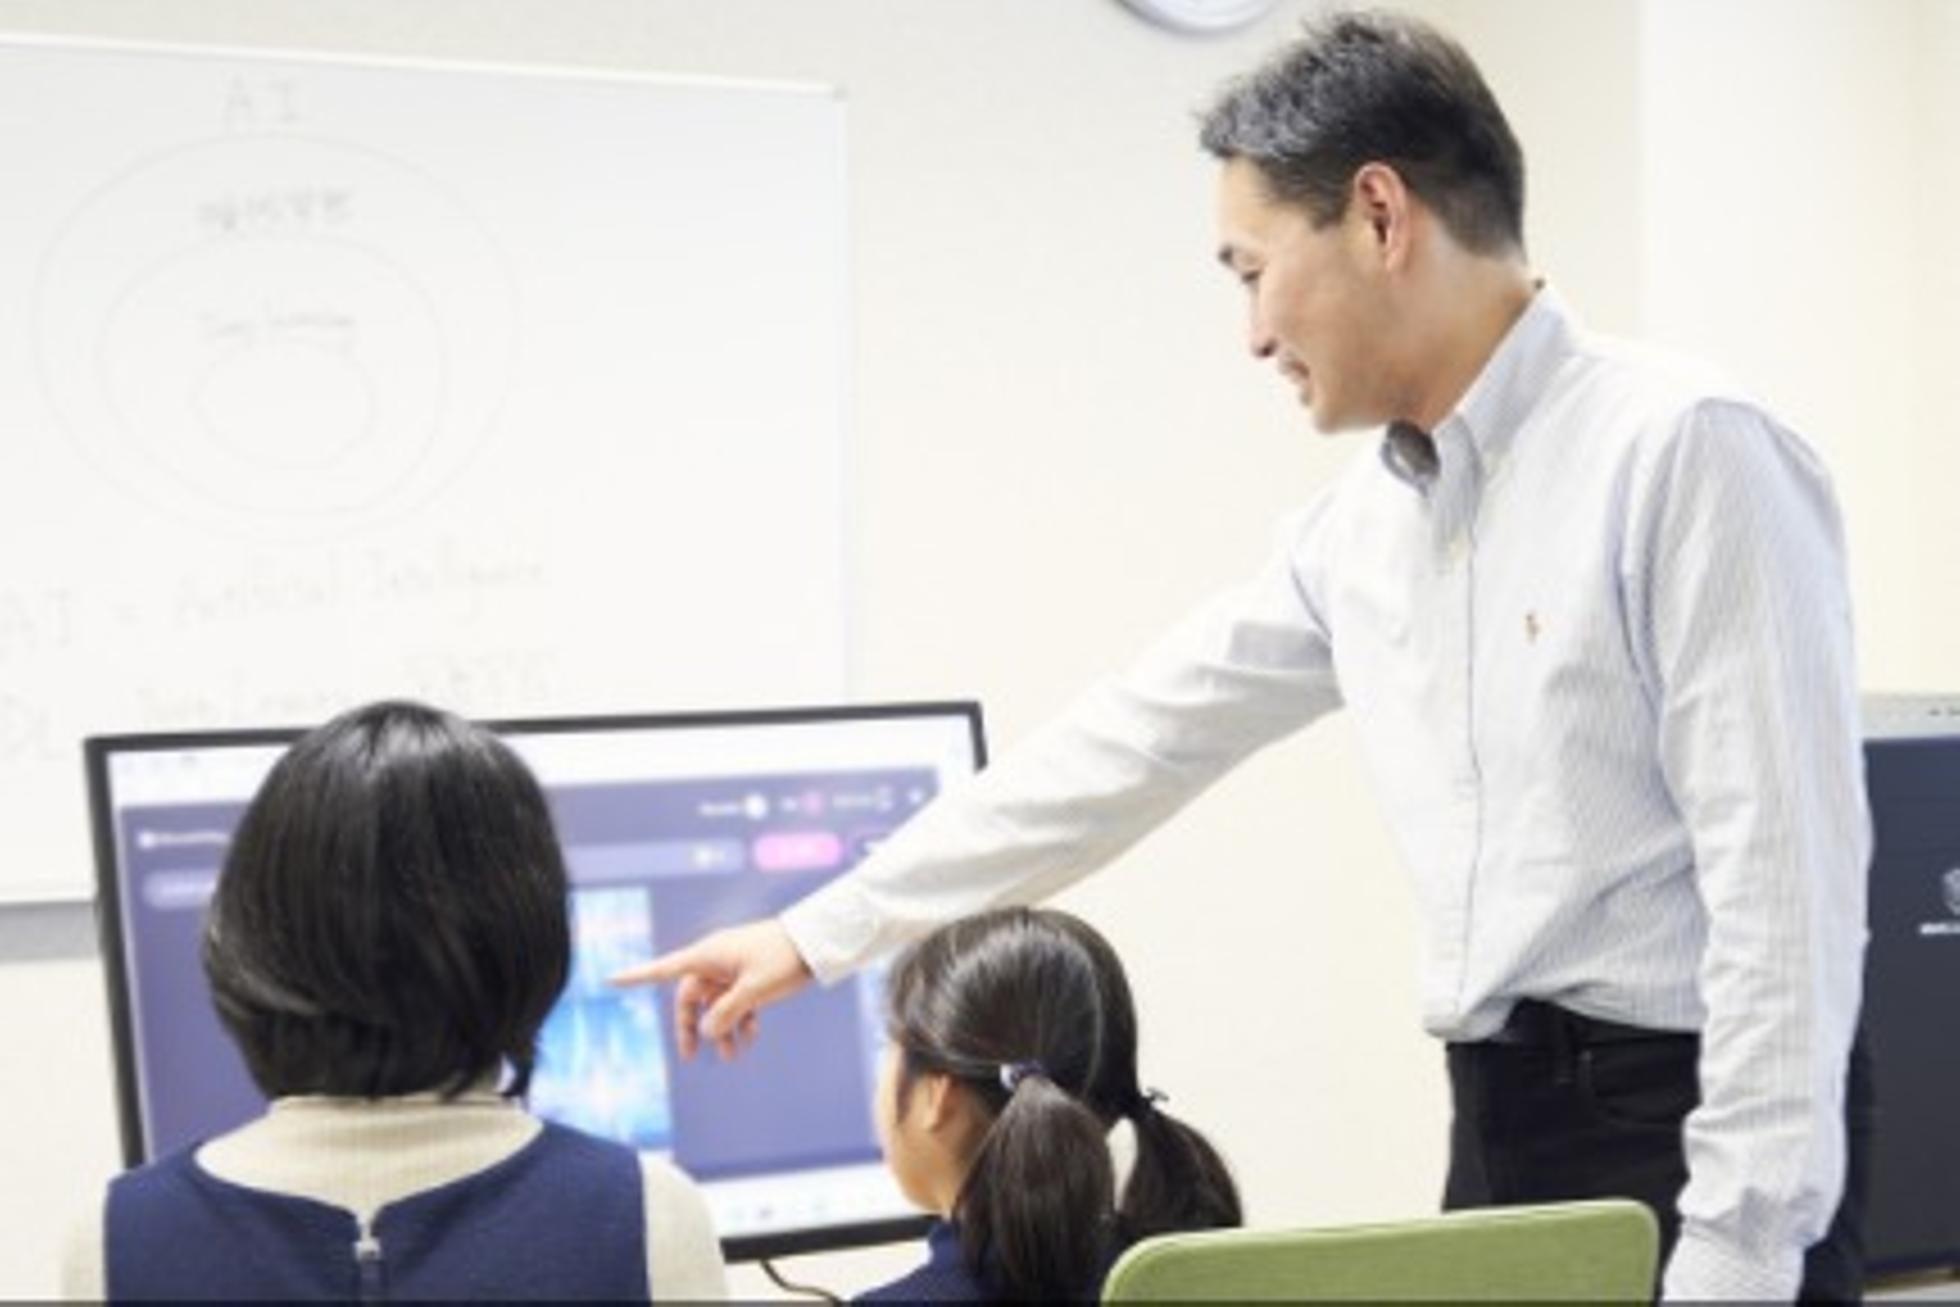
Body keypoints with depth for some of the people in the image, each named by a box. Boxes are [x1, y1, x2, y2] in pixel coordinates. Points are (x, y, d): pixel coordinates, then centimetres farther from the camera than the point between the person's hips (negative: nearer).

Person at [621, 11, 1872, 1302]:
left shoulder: (1682, 450, -15)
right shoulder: (1363, 523, 11)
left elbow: (1782, 881, -19)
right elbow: (1133, 741, 16)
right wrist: (821, 932, 19)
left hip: (1685, 1134, -7)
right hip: (1504, 1126, 8)